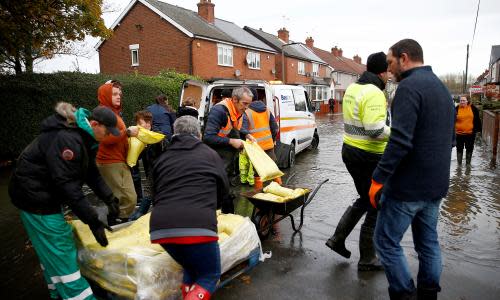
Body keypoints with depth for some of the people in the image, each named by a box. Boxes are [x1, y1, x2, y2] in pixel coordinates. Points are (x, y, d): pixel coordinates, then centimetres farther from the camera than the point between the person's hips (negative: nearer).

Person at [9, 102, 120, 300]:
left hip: (47, 193, 10)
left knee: (51, 250, 19)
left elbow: (91, 172, 3)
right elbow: (68, 185, -32)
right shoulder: (67, 139, -30)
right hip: (34, 196, -10)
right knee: (60, 251, -4)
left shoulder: (82, 136, 1)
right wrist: (93, 221, -30)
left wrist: (108, 197, -7)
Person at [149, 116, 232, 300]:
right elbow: (224, 189, 26)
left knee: (191, 269, 29)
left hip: (161, 228, 4)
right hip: (197, 227, -4)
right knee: (210, 275, 17)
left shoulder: (162, 158, 21)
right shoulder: (210, 155, 15)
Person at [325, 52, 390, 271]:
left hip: (350, 150, 9)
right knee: (375, 207, 6)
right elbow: (375, 129, -27)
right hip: (368, 156, -9)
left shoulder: (352, 88, 10)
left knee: (364, 199, 25)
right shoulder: (374, 93, -18)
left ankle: (338, 239, 28)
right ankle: (367, 260, 21)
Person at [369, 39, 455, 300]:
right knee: (428, 243, 18)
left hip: (408, 186, -9)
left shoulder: (409, 86, -16)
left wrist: (378, 178, -20)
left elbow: (400, 141, -26)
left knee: (386, 242, 4)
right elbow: (450, 138, 21)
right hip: (436, 185, 9)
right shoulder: (442, 88, 15)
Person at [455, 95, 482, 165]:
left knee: (469, 149, 12)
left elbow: (477, 120, 5)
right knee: (459, 149, 9)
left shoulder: (473, 108, -1)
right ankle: (459, 164, 21)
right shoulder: (457, 109, -5)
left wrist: (478, 129, 2)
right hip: (459, 133, -1)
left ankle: (468, 163, 26)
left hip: (470, 133, 1)